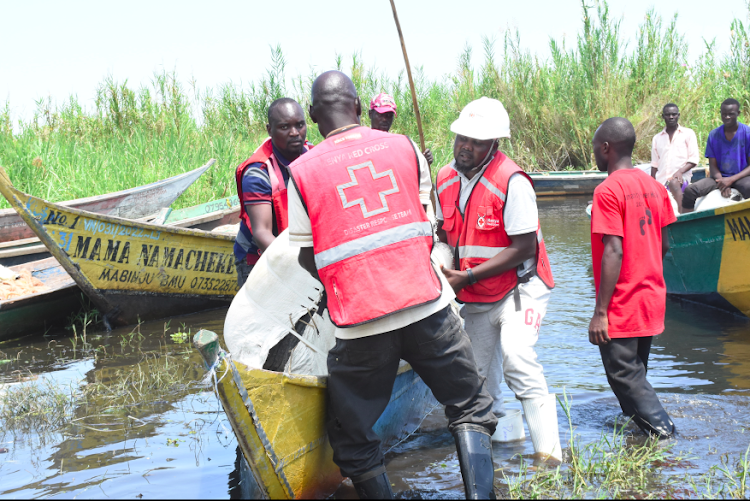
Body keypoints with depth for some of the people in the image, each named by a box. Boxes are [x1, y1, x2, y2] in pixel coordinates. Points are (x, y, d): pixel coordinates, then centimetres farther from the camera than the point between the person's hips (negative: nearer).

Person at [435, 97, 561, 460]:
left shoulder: (511, 182, -21)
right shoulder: (445, 179, 1)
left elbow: (522, 249, -21)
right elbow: (444, 231, 16)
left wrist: (467, 277, -23)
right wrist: (442, 267, -5)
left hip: (519, 288, -7)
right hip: (476, 297, 7)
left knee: (517, 359, -25)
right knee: (479, 376, 13)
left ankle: (549, 454, -22)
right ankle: (499, 434, 34)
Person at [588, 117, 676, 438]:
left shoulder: (608, 191, -17)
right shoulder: (654, 186, 7)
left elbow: (613, 252, -22)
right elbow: (664, 246, 11)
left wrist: (600, 312, -20)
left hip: (621, 307, -8)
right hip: (651, 301, 8)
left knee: (624, 375, -1)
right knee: (634, 372, 19)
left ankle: (663, 431, -6)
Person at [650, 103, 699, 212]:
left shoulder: (688, 134, 11)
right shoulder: (657, 139, 20)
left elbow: (694, 160, 4)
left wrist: (680, 171, -15)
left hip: (682, 178, -4)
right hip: (661, 180, 4)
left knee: (674, 183, -39)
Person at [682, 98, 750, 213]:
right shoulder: (713, 135, 5)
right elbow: (713, 165, 4)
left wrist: (731, 180, -17)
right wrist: (722, 183, -16)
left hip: (740, 177, -3)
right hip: (720, 177, 3)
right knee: (690, 191, -23)